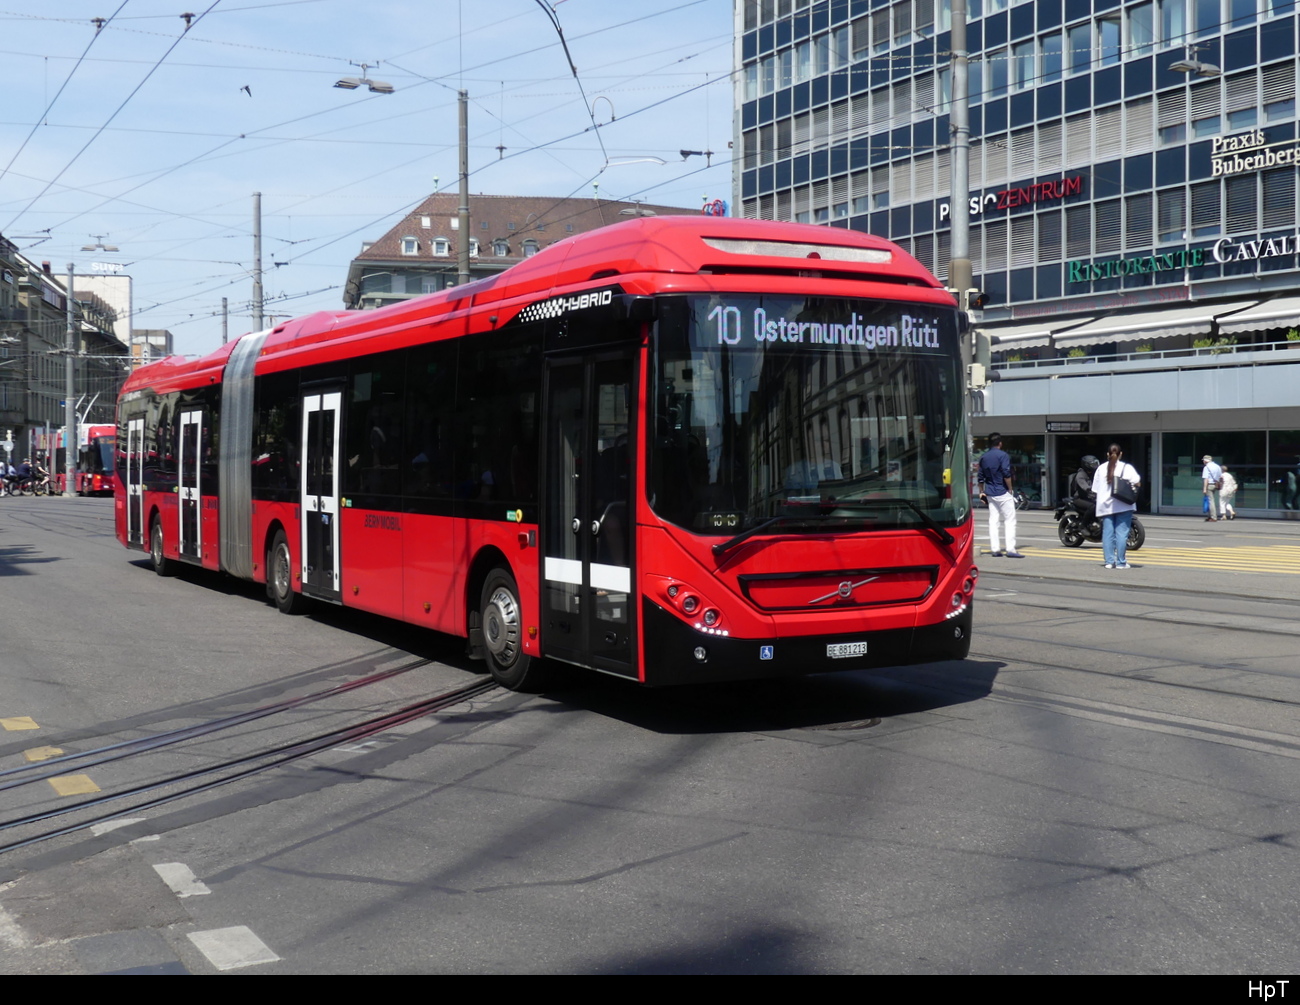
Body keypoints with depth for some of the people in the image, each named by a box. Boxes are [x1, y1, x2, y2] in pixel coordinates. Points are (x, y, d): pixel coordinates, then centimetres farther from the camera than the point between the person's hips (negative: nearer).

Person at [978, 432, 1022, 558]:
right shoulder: (1003, 455, -10)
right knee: (1010, 520, -4)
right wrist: (1010, 489, -5)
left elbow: (981, 477, 14)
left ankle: (995, 549, 6)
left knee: (993, 521, 8)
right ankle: (1010, 549, -12)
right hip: (1003, 493, -7)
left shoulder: (984, 457, 10)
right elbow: (1006, 474, -16)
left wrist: (982, 492, 21)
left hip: (990, 494, 7)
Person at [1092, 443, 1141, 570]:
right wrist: (1133, 489, 6)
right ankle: (1120, 562, -5)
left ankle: (1109, 561, 2)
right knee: (1121, 533, -3)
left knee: (1107, 533, 5)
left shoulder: (1101, 468, 9)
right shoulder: (1126, 468, -2)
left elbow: (1096, 489, 7)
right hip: (1123, 506, -3)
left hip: (1105, 506, 3)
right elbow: (1137, 482, -13)